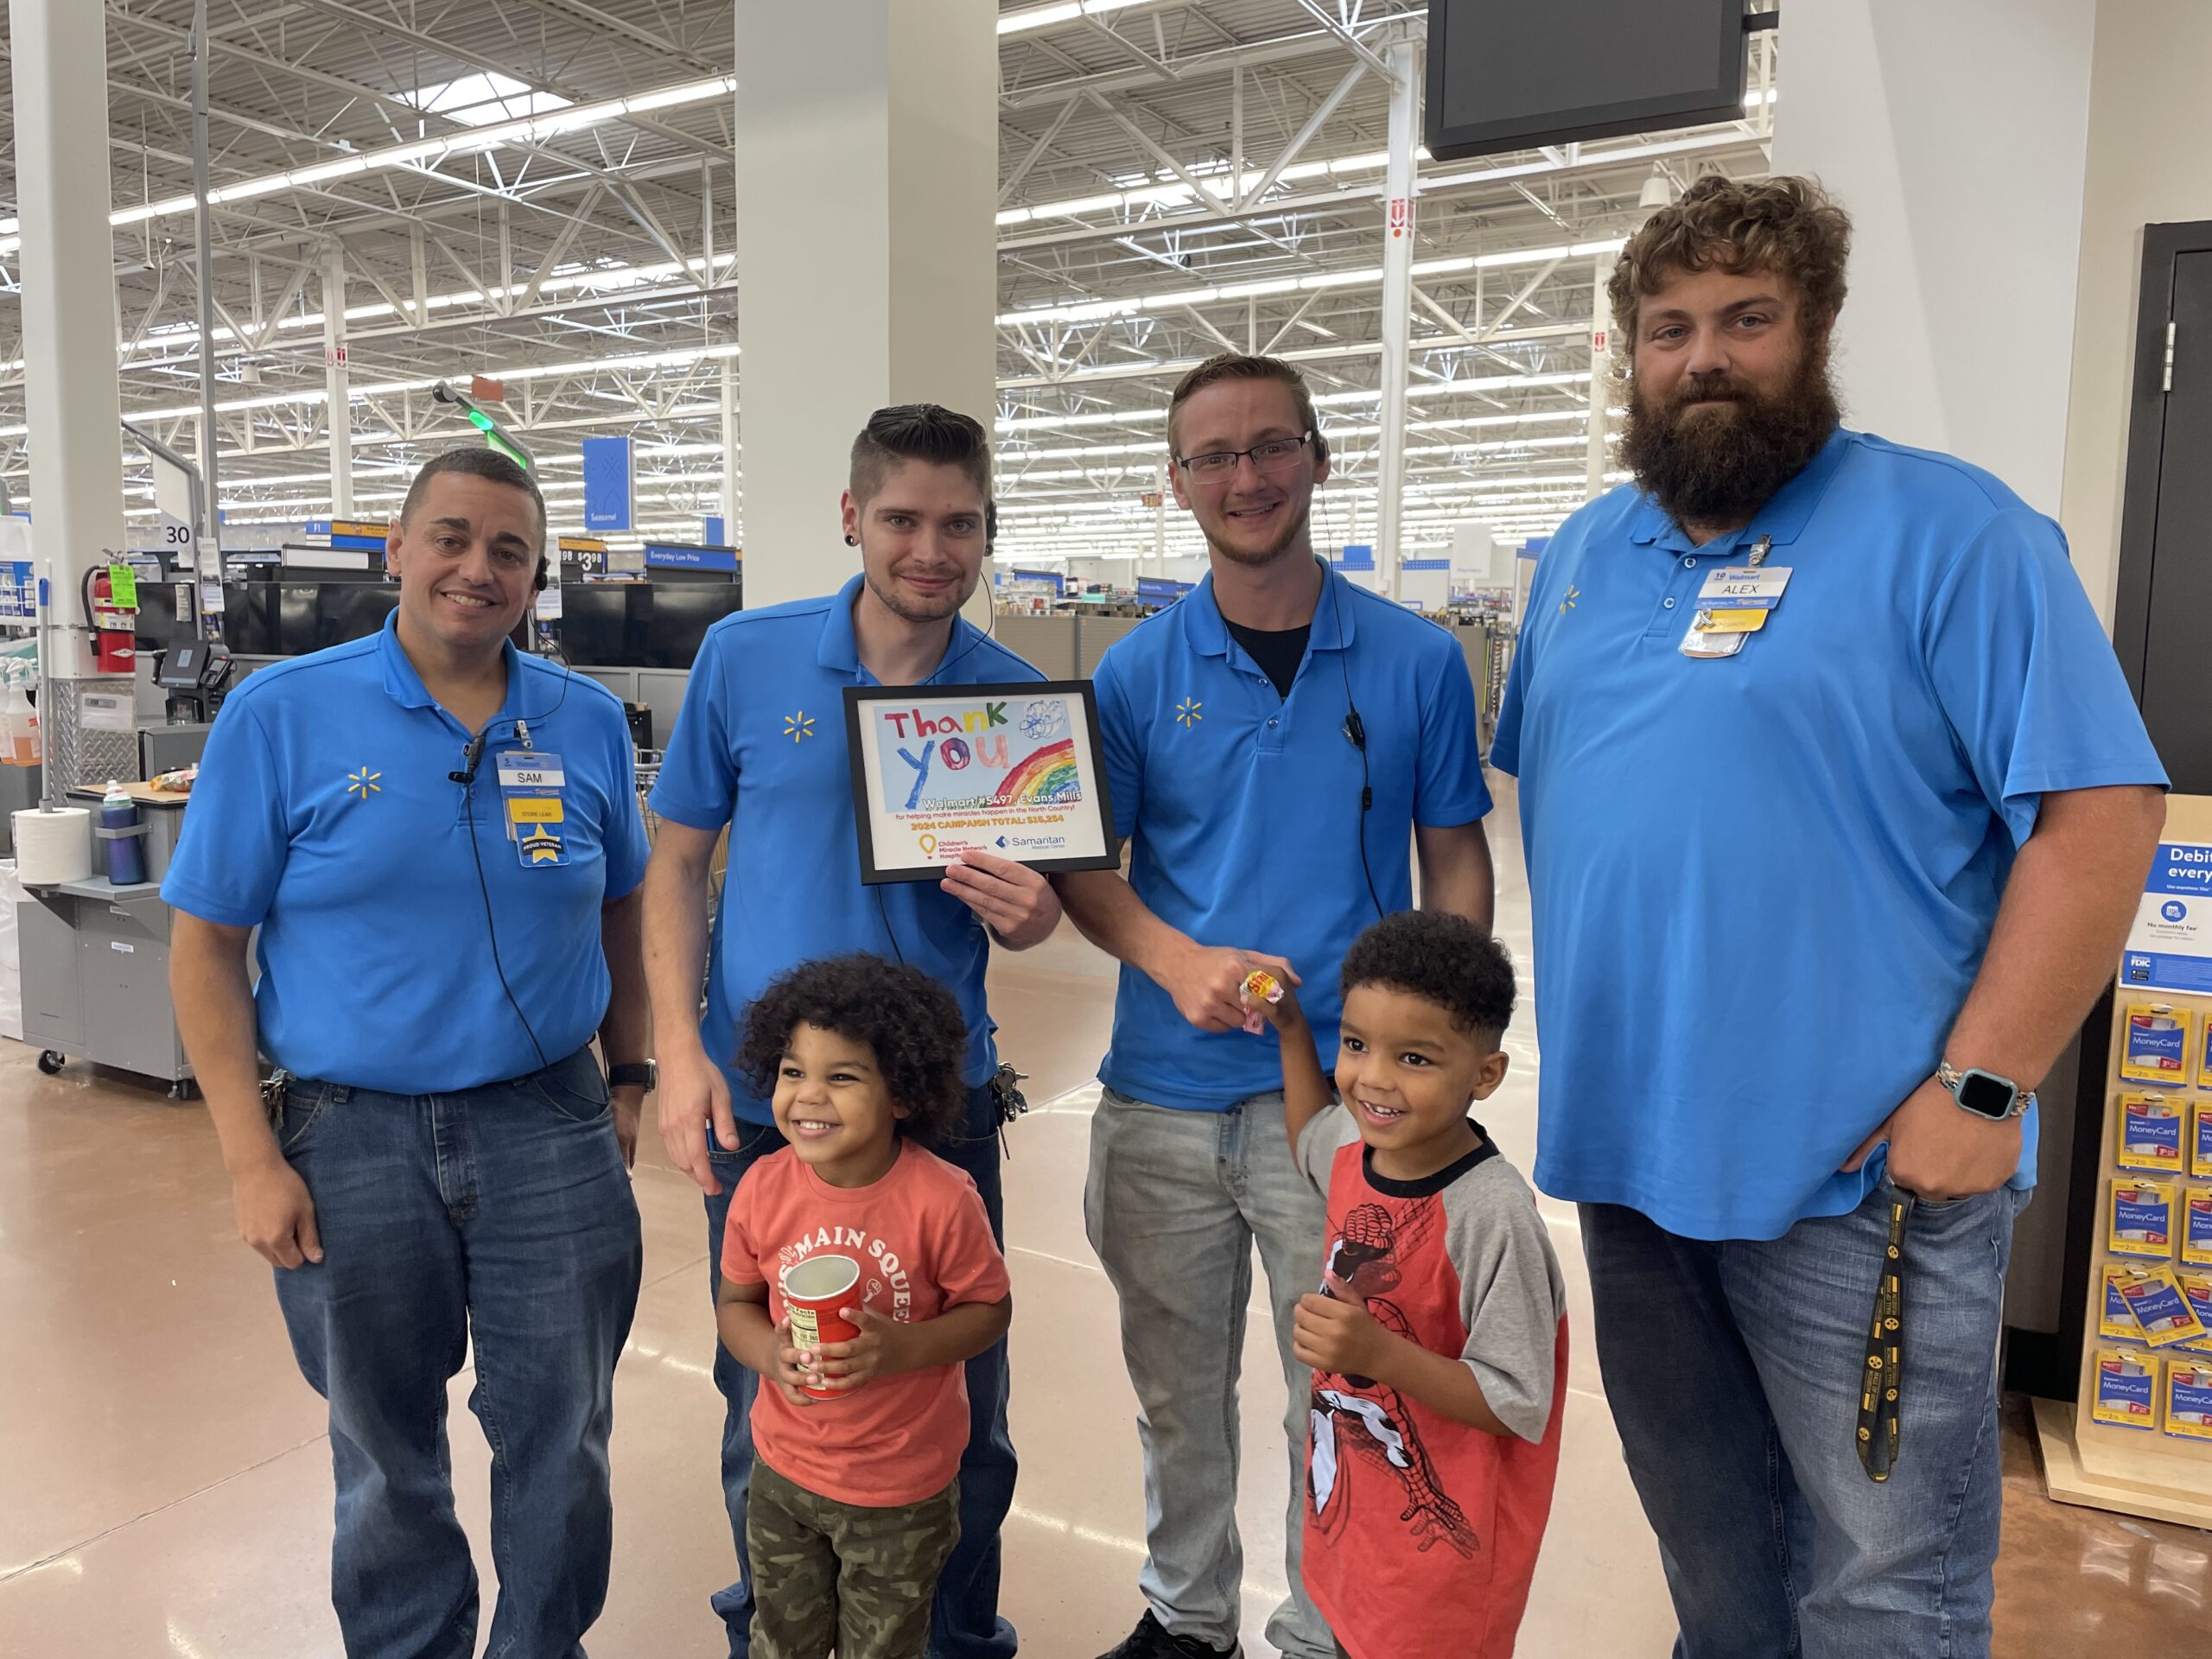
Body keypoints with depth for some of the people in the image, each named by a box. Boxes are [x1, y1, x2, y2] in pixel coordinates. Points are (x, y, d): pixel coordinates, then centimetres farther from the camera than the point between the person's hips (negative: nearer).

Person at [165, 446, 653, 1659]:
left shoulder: (588, 724, 2)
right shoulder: (281, 713, -5)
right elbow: (207, 947, -4)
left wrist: (629, 1080, 7)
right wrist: (252, 1160, -8)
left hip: (550, 1125, 2)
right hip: (352, 1135, -1)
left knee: (561, 1435, 13)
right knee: (385, 1452, 18)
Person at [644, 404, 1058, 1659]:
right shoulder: (747, 659, -4)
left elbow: (1030, 914, 6)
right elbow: (679, 860, 3)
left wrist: (1029, 912, -19)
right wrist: (682, 1050, -7)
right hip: (761, 1105, 0)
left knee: (963, 1415, 12)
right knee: (766, 1413, 16)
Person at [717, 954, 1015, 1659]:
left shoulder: (941, 1200, -25)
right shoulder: (762, 1189, -15)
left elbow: (989, 1309, -13)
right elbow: (736, 1301, -1)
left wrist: (900, 1347, -28)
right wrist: (769, 1353, -21)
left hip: (904, 1487, -3)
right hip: (785, 1469, 3)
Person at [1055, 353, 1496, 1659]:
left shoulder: (1417, 660, -1)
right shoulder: (1138, 671, 0)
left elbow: (1455, 857, 5)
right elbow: (1081, 865, 2)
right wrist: (1178, 959, -17)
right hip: (1165, 1097, 2)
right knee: (1178, 1390, 18)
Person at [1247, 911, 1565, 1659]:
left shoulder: (1492, 1215, -30)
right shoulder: (1357, 1145, -9)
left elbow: (1517, 1404, -25)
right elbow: (1311, 1140, 17)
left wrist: (1380, 1353, -35)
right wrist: (1291, 1029, 7)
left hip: (1441, 1534, -7)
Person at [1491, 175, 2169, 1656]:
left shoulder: (1948, 531, -9)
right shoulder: (1586, 554, 11)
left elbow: (2101, 809, -13)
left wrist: (1980, 1088, -17)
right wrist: (1571, 1014, 10)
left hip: (1861, 1170, -5)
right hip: (1624, 1147, 6)